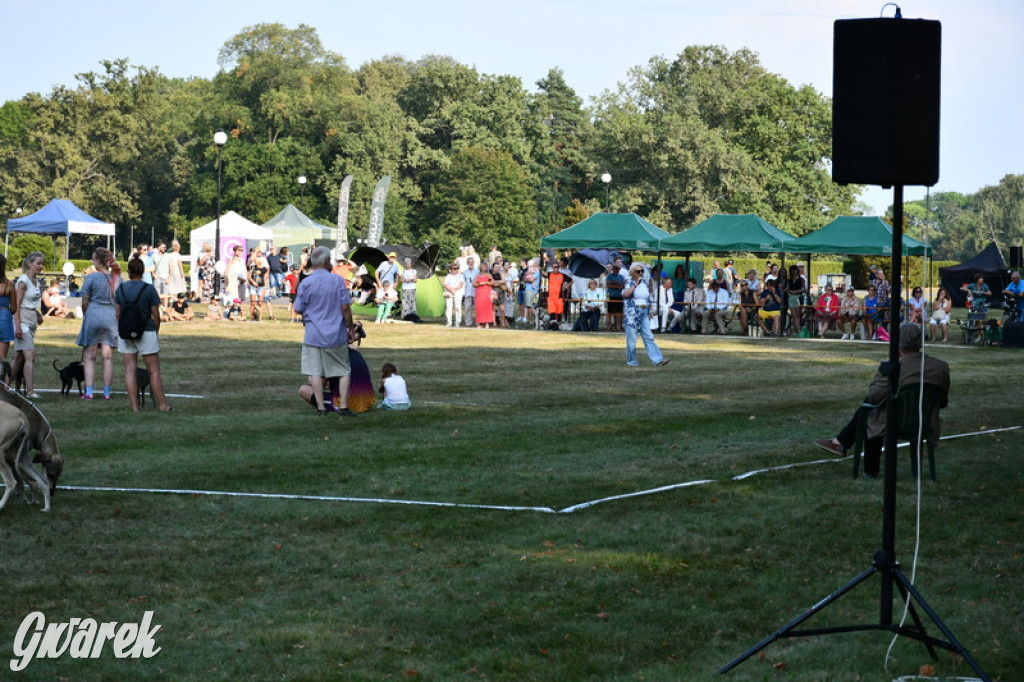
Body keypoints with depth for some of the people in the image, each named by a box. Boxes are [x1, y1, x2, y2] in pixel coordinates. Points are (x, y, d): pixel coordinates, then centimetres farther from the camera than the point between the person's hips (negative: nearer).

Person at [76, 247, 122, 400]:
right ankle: (107, 392, 7)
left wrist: (85, 316, 12)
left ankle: (88, 392, 0)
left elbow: (85, 302, -5)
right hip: (111, 317, 4)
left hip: (94, 315, -4)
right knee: (108, 357, 7)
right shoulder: (117, 278, 5)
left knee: (89, 357, 4)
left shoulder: (92, 277, -9)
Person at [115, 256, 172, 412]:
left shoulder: (121, 288, 2)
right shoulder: (149, 289, -8)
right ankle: (162, 404, 7)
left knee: (130, 370, 4)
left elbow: (117, 313, 4)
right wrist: (156, 332, 9)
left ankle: (134, 405, 1)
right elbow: (156, 315, -6)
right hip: (146, 333, -3)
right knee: (154, 371, 4)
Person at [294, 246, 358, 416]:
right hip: (336, 335, 1)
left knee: (315, 373, 4)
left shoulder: (305, 284, -5)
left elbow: (298, 310, -2)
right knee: (343, 371, 10)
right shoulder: (338, 280, -5)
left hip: (314, 335, 0)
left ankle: (320, 406, -2)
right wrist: (351, 329, 5)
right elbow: (345, 307, -6)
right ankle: (344, 406, 4)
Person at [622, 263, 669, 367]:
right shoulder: (629, 283, -3)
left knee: (648, 337, -2)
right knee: (632, 339, 0)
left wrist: (649, 312, 20)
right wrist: (636, 284, -18)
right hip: (632, 313, -5)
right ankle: (631, 360, 12)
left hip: (644, 313, 5)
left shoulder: (645, 284, 14)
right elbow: (626, 294, -24)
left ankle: (657, 360, -10)